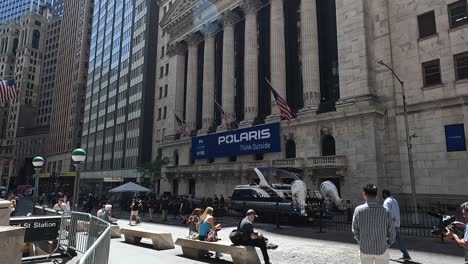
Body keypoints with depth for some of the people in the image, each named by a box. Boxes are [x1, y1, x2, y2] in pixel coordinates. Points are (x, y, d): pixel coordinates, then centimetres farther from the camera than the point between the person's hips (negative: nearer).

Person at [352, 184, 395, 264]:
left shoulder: (358, 210, -12)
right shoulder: (384, 211, -14)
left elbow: (355, 230, -3)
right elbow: (391, 231, -6)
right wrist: (388, 244, 10)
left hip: (365, 249, 1)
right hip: (382, 249, -1)